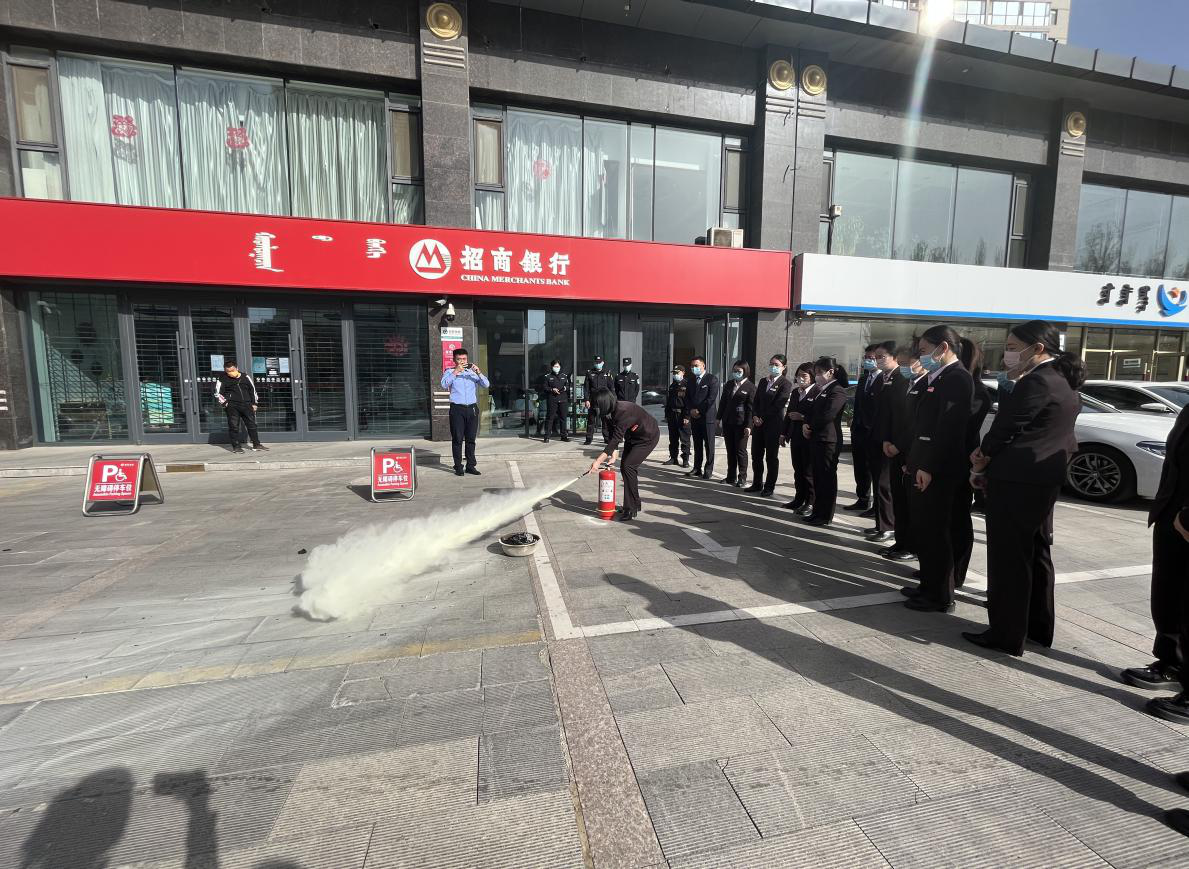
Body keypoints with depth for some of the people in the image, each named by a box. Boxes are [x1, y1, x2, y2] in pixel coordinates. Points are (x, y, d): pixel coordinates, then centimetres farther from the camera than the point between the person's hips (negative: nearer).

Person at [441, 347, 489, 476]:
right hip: (457, 409, -2)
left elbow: (486, 385, 2)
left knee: (471, 439, 6)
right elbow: (444, 384, -12)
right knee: (457, 439, -2)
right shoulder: (449, 372, 7)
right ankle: (458, 467, 5)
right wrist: (456, 371, -17)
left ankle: (471, 465, 13)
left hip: (472, 409, 3)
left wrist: (478, 372, -12)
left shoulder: (473, 372, 13)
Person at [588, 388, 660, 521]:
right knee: (624, 466, 9)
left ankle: (631, 509, -10)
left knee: (628, 466, -18)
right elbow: (612, 436, -5)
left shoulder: (623, 412, -36)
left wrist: (598, 461, -39)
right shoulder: (609, 413, -8)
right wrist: (613, 456, -18)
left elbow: (616, 439, -38)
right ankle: (634, 504, 24)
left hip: (648, 437, -9)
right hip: (632, 437, 9)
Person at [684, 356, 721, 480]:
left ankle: (708, 470, 7)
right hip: (694, 417, 6)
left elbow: (711, 398, -14)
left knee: (709, 444, 1)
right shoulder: (691, 380, 14)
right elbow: (687, 397, 13)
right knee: (697, 444, 11)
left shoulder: (712, 379, -6)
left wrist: (699, 410, -13)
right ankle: (697, 468, 17)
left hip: (707, 417, -6)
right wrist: (691, 410, -4)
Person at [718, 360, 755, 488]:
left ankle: (742, 478, 11)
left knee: (740, 451, 1)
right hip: (727, 422, 6)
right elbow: (723, 402, 14)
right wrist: (719, 418, 10)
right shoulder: (729, 384, 12)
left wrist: (748, 425, -13)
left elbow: (750, 408, -9)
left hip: (741, 423, -6)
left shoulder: (750, 387, -6)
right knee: (730, 451, 11)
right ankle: (731, 477, 20)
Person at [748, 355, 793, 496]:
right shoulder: (763, 381, 15)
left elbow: (778, 405, -12)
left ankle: (769, 486, 13)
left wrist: (763, 419, -12)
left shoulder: (786, 383, -5)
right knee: (756, 455, 9)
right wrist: (755, 416, -4)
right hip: (758, 423, 6)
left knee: (771, 457, 3)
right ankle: (757, 483, 21)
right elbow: (756, 401, 13)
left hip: (773, 424, -6)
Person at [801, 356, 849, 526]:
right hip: (816, 438, 9)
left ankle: (826, 516, 7)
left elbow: (827, 416, -20)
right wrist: (806, 424, -1)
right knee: (818, 477, 13)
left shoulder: (837, 391, -12)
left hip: (828, 440, -9)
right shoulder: (820, 391, 17)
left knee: (827, 477, -1)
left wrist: (811, 427, -7)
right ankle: (817, 512, 22)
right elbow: (813, 411, 18)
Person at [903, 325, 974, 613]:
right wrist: (912, 460, 14)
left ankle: (940, 596, 13)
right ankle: (929, 585, 30)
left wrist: (929, 467, -23)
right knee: (922, 530, 16)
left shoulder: (957, 378, -13)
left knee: (934, 532, 0)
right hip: (922, 465, 9)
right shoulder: (933, 378, 16)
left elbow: (948, 428, -21)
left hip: (937, 470, -9)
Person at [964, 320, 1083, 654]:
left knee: (1008, 557, -2)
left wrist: (982, 460, 3)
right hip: (1044, 476, 10)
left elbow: (1006, 427, -15)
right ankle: (1039, 626, 30)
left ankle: (1007, 634, 7)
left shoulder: (1036, 381, -17)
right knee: (1036, 553, 18)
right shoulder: (1064, 382, 13)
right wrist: (989, 457, 7)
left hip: (1017, 478, -10)